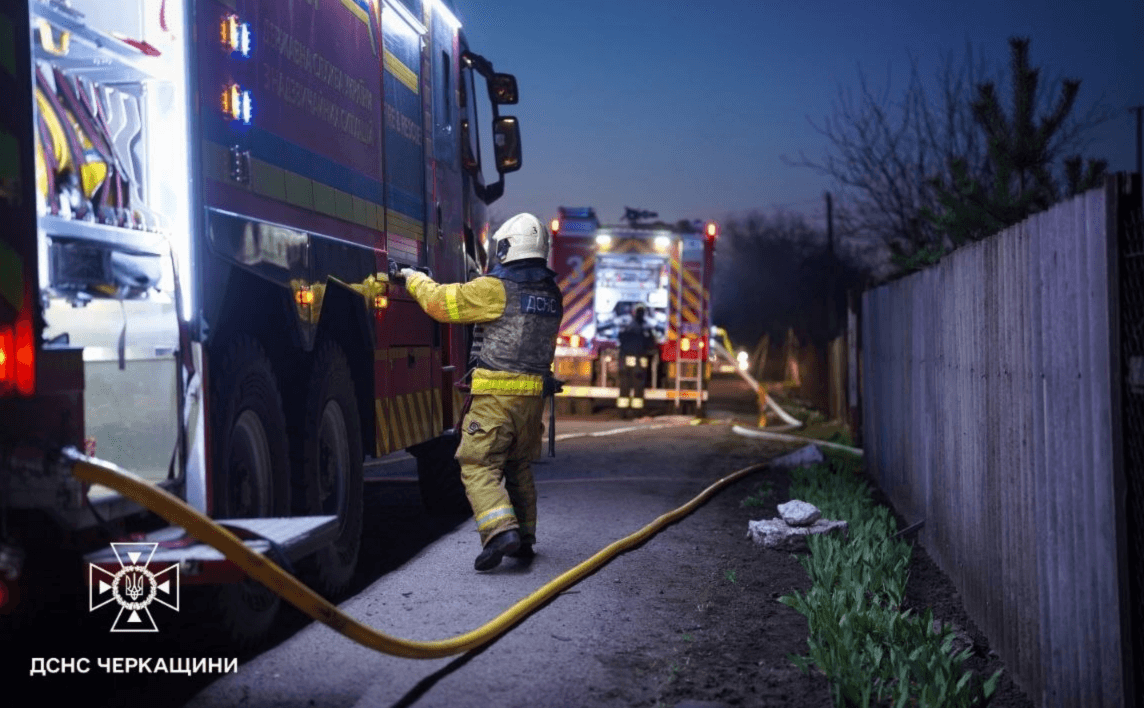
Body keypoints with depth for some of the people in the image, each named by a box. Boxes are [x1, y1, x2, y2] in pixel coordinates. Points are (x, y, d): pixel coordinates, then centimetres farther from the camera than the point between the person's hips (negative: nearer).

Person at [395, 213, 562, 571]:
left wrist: (414, 279, 14)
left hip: (495, 393, -7)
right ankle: (525, 538, 24)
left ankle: (501, 531, -21)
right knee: (518, 468, 19)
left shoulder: (494, 290, -11)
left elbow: (440, 302, -5)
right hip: (533, 394, 7)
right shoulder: (550, 293, 10)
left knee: (479, 467, -4)